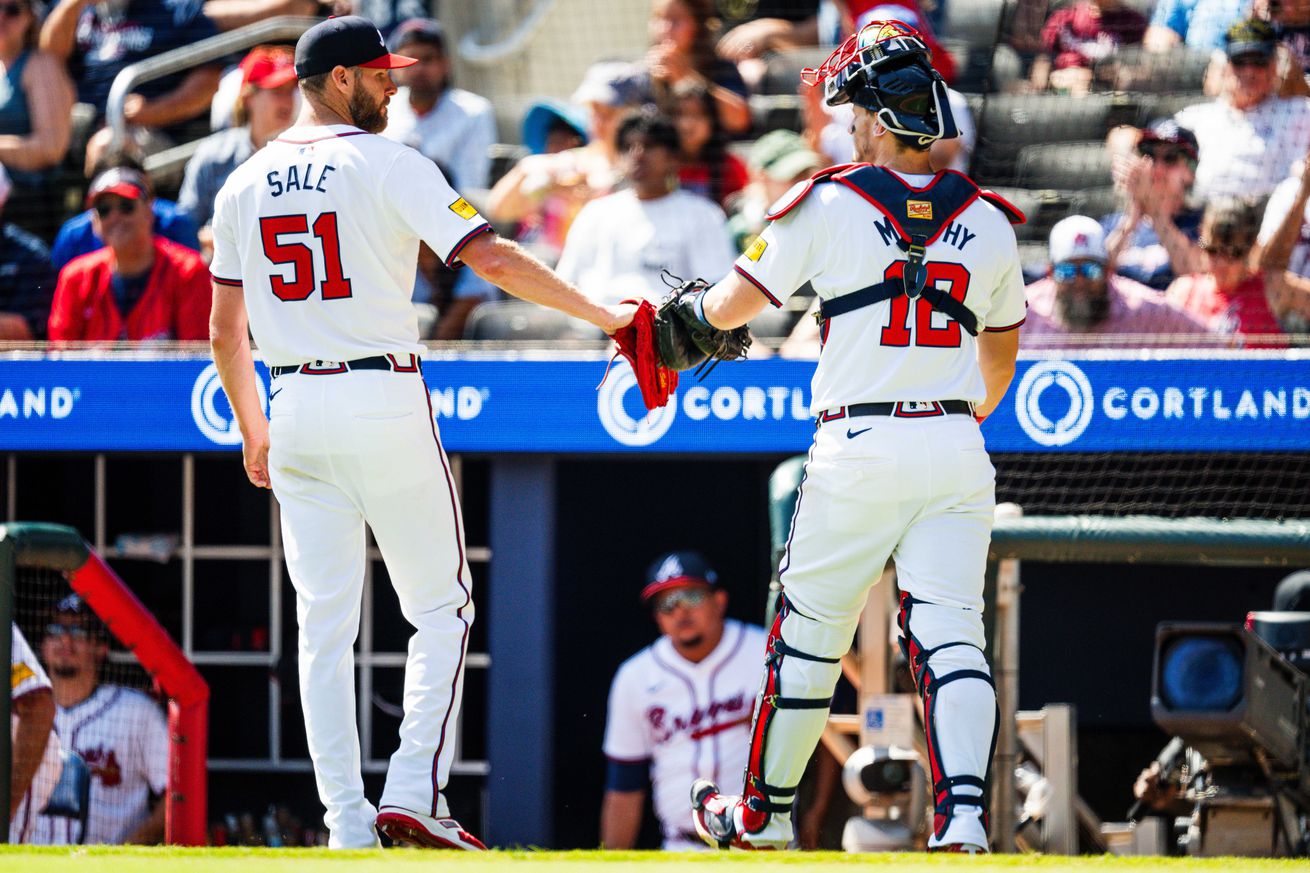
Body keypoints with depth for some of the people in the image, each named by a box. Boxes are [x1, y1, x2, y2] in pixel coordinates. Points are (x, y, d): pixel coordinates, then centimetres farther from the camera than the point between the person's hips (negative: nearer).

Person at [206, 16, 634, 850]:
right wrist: (601, 315, -11)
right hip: (386, 405, -5)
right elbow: (491, 259, -17)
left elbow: (225, 330, 13)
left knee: (325, 624, 8)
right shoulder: (389, 166, -7)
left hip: (297, 407, 5)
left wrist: (254, 432, 25)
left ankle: (347, 821, 4)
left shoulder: (244, 185, 9)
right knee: (441, 607, 5)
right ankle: (414, 793, -7)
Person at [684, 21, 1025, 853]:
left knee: (810, 629, 11)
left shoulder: (828, 205, -4)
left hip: (859, 446, -3)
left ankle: (764, 809, 24)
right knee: (950, 631, -2)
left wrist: (692, 310, 26)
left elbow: (733, 305, 2)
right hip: (958, 451, 3)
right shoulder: (989, 221, 8)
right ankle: (965, 813, -20)